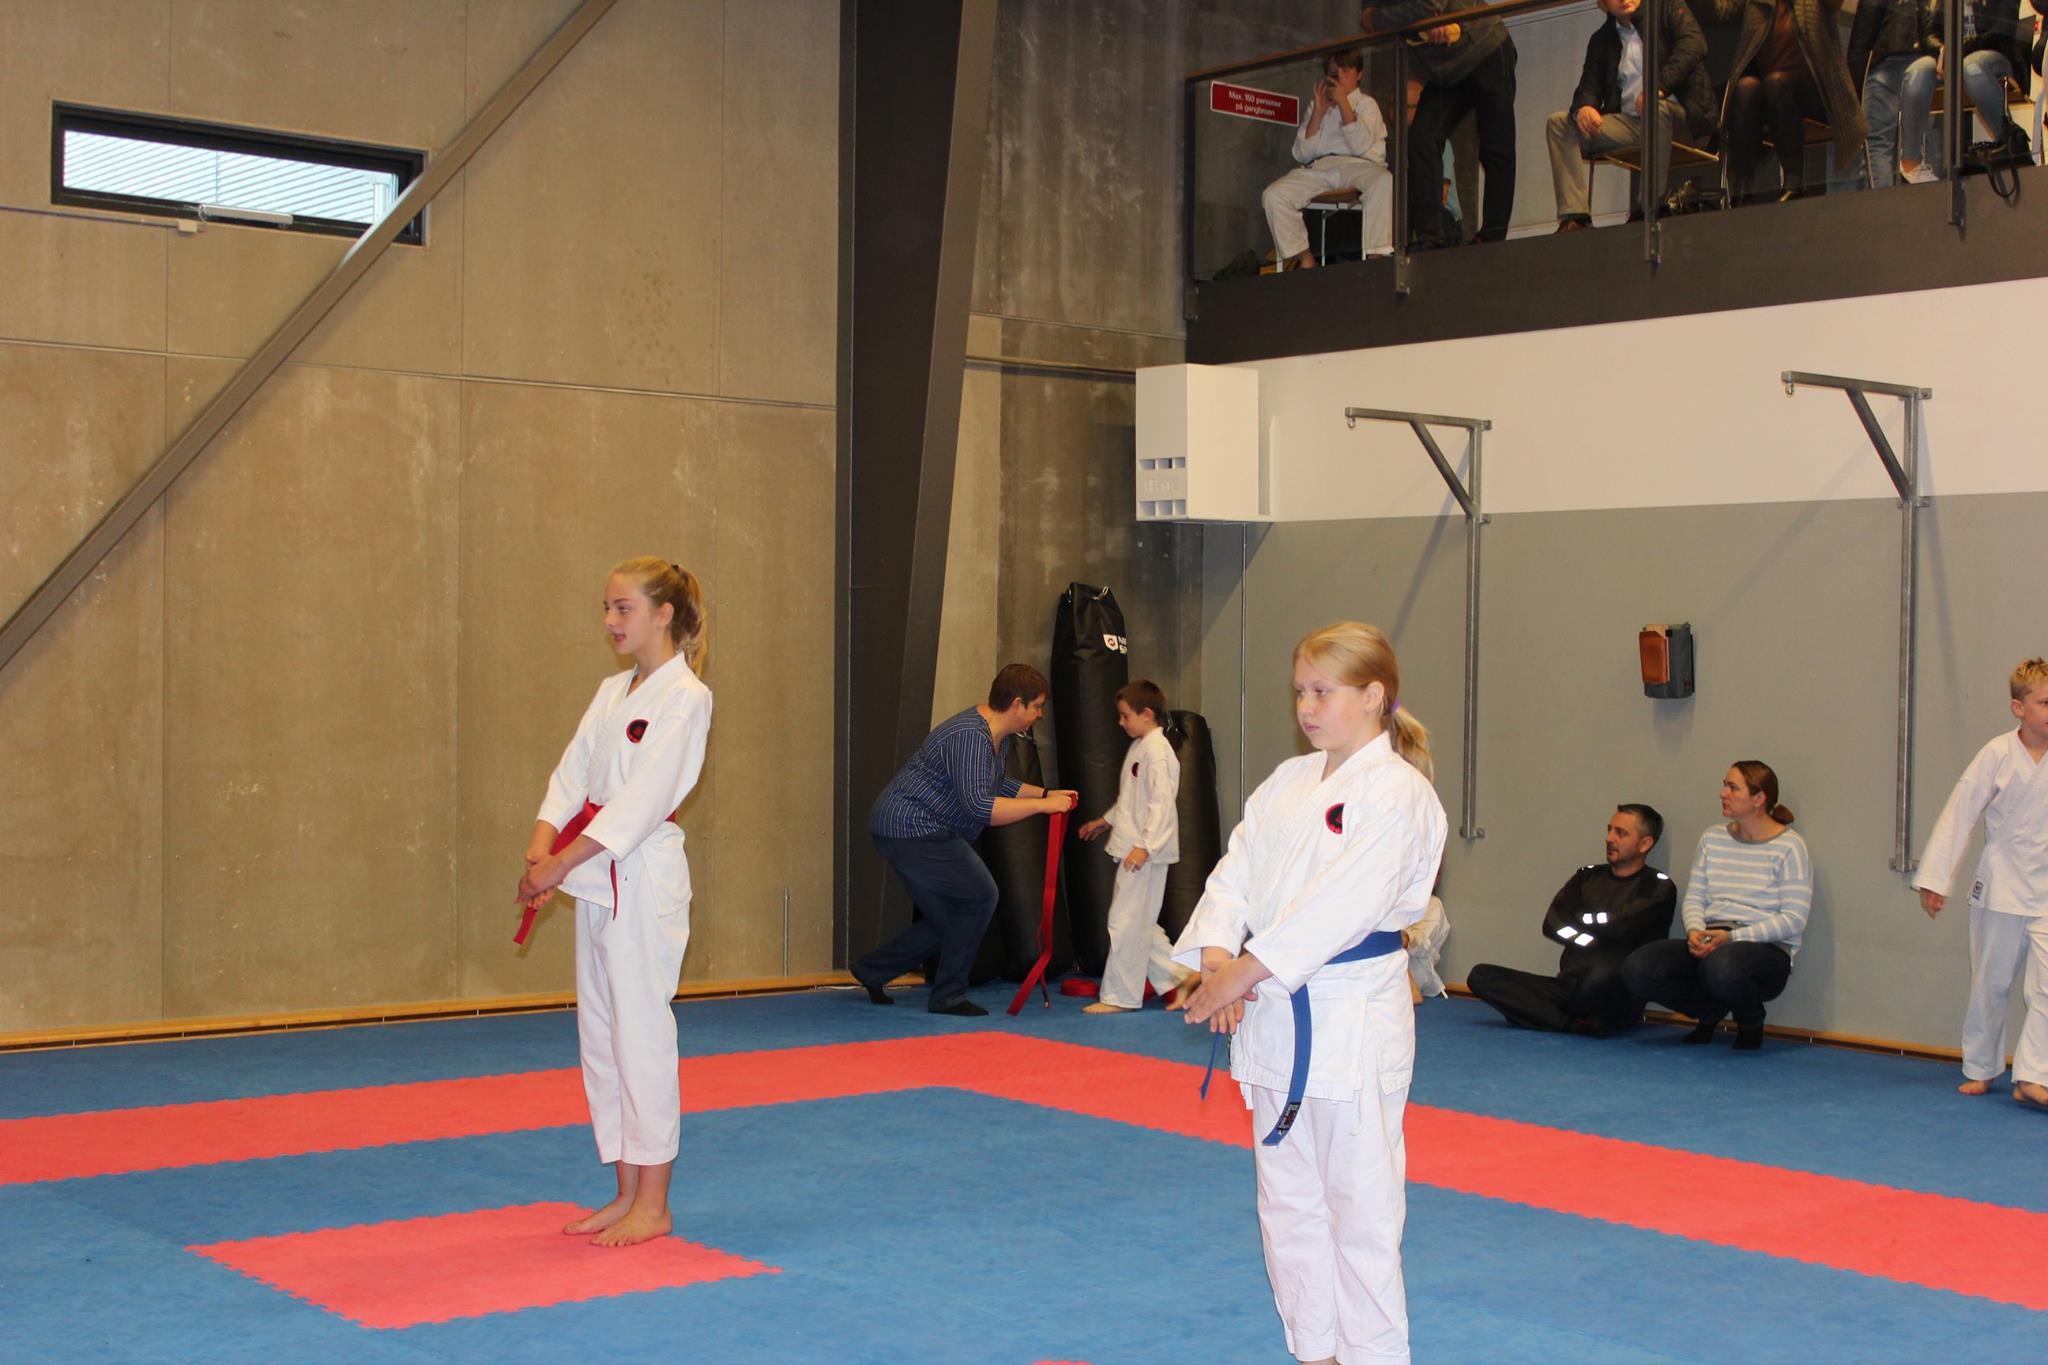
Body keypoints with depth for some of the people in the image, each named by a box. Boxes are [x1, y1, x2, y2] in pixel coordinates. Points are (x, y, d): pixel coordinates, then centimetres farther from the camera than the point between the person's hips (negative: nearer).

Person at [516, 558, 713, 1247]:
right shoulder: (612, 691, 14)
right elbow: (571, 774, 7)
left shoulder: (684, 697, -11)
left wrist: (562, 864, -21)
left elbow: (642, 799, -19)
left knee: (641, 1033, -4)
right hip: (595, 878, 9)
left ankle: (652, 1205, 7)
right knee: (599, 1033, 12)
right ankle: (626, 1193, 22)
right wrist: (541, 849, -9)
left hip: (644, 876, -9)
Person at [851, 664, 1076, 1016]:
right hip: (912, 829, -11)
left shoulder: (997, 737, 11)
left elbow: (994, 785, 29)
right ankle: (948, 996, 0)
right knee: (980, 896, -9)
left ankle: (872, 971, 24)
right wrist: (1041, 805, -26)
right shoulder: (971, 736, -23)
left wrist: (1045, 794, 19)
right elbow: (979, 806, -30)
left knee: (948, 922, 13)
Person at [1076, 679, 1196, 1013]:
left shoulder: (1157, 751, -16)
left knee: (1127, 922, -5)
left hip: (1146, 852, -10)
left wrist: (1146, 846, -24)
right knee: (1141, 923, 13)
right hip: (1132, 847, 10)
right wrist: (1106, 822, 31)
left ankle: (1119, 995, 3)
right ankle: (1178, 976, 22)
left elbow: (1162, 803, -22)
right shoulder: (1139, 747, 15)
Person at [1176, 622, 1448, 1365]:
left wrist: (1248, 970, -22)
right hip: (1273, 1014, 8)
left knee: (1359, 1205, -2)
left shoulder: (1398, 791, -11)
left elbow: (1344, 901, -20)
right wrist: (1218, 953, -12)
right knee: (1288, 1201, 16)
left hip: (1352, 1016, -8)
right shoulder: (1289, 782, 12)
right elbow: (1238, 867, 5)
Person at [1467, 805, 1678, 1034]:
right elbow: (1552, 924, 5)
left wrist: (1579, 919, 6)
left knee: (1605, 969, -42)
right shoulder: (1589, 876, 19)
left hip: (1616, 997, -5)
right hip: (1569, 986, 5)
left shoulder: (1658, 888, 3)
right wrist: (1590, 941, -10)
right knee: (1481, 976, -14)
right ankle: (1577, 1025, -26)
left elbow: (1621, 927, -13)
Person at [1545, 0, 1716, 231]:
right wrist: (1583, 107, -14)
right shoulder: (1601, 40, 19)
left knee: (1656, 108, -39)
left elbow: (1694, 43, -9)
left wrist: (1659, 86, -25)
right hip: (1628, 122, 5)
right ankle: (1574, 218, -22)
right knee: (1559, 123, -10)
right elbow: (1590, 85, 14)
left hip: (1675, 112, -5)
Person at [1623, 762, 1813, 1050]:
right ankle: (1711, 1011, 8)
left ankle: (1751, 1020, -2)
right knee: (1636, 970, -21)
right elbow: (1694, 897, 12)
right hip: (1709, 942, 5)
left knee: (1721, 967, -42)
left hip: (1766, 949, -5)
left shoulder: (1789, 847, -4)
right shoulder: (1712, 839, 13)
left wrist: (1733, 937, -19)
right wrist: (1695, 931, -11)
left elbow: (1794, 918, -10)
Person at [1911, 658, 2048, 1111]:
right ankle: (1981, 1068, 29)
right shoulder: (1998, 755, -10)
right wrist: (1935, 879, -5)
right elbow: (1959, 814, -5)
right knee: (1990, 984, 12)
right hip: (2001, 887, 0)